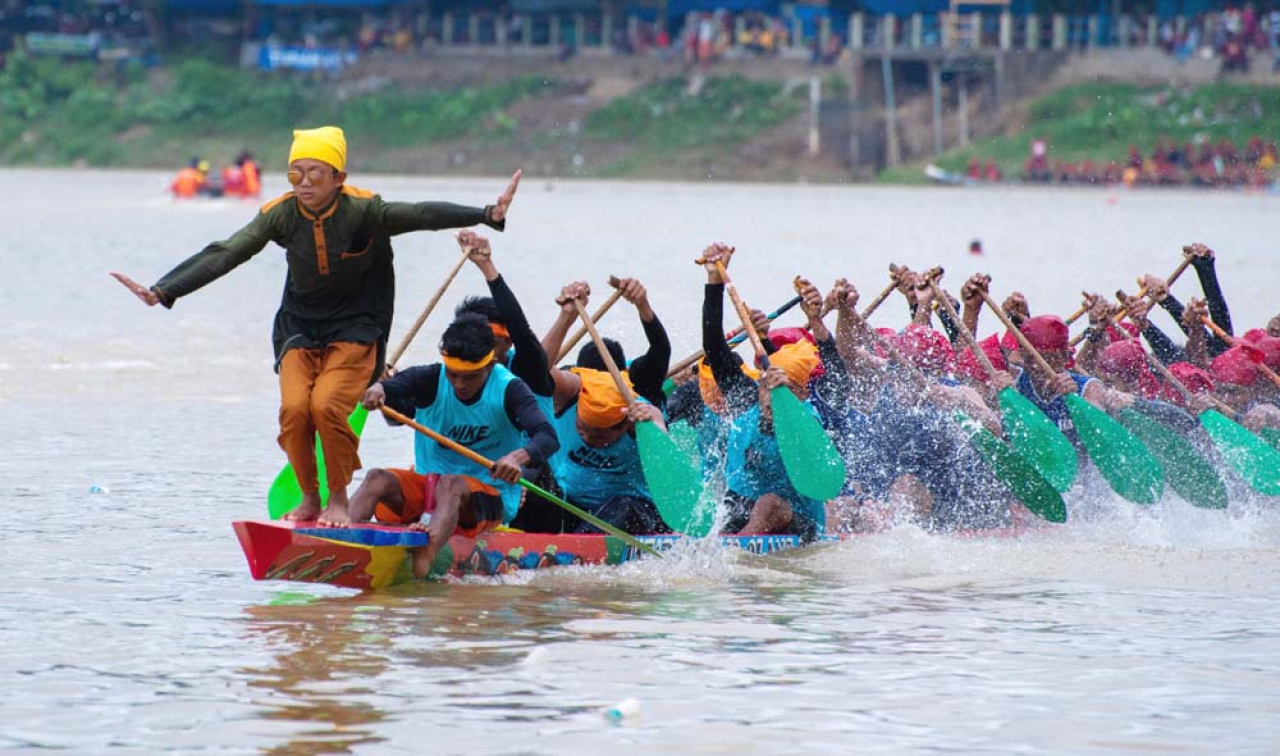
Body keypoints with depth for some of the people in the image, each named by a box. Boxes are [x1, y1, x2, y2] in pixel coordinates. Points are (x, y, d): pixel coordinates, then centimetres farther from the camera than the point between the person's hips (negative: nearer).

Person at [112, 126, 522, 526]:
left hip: (356, 330, -3)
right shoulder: (280, 215, -9)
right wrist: (161, 292, -20)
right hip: (299, 328, 3)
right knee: (294, 407, -18)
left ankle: (339, 497, -2)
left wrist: (486, 215, -42)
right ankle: (309, 498, 4)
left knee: (327, 404, -24)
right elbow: (222, 256, -12)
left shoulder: (363, 211, -16)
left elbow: (420, 215, -28)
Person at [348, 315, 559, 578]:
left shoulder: (509, 390, -8)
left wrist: (519, 457, -45)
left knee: (451, 484, -37)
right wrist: (376, 390, -44)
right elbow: (388, 388, -18)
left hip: (490, 497, -4)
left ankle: (423, 558, -67)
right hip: (426, 485, 4)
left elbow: (548, 437, -23)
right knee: (378, 479, -24)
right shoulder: (431, 381, -1)